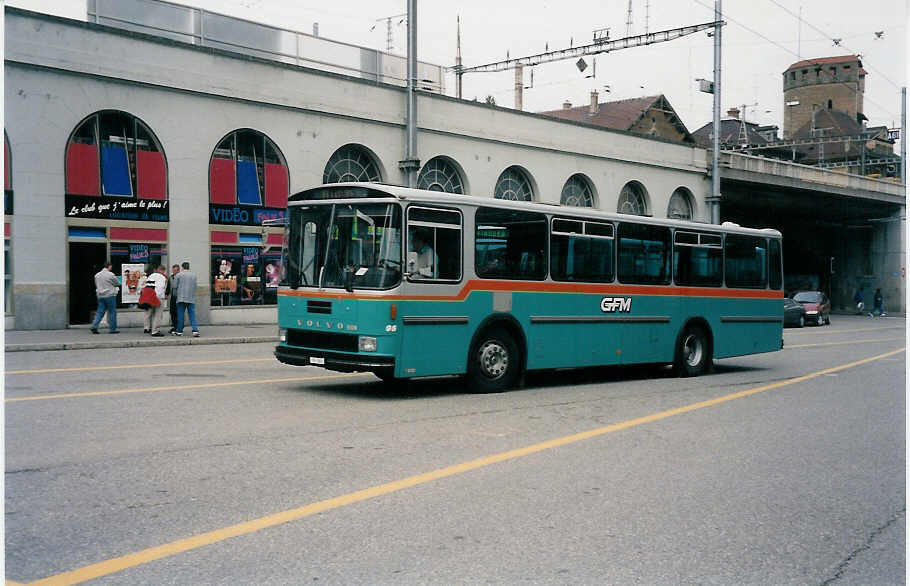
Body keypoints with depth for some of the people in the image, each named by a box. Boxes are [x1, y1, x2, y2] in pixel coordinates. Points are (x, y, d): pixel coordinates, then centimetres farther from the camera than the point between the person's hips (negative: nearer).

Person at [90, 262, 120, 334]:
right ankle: (113, 329, 5)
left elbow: (96, 285, 16)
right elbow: (117, 283, 0)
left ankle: (94, 326, -4)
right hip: (110, 295, -6)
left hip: (100, 295, 6)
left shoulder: (97, 275, 8)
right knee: (112, 312, 3)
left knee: (100, 312, 9)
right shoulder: (111, 275, -11)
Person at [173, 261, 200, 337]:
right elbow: (195, 287, 9)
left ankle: (179, 331, 11)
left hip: (181, 298, -2)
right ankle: (195, 330, -12)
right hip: (191, 298, 2)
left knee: (180, 315, 6)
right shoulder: (193, 276, 7)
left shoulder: (178, 275, -1)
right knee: (192, 314, 0)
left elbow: (175, 286, -1)